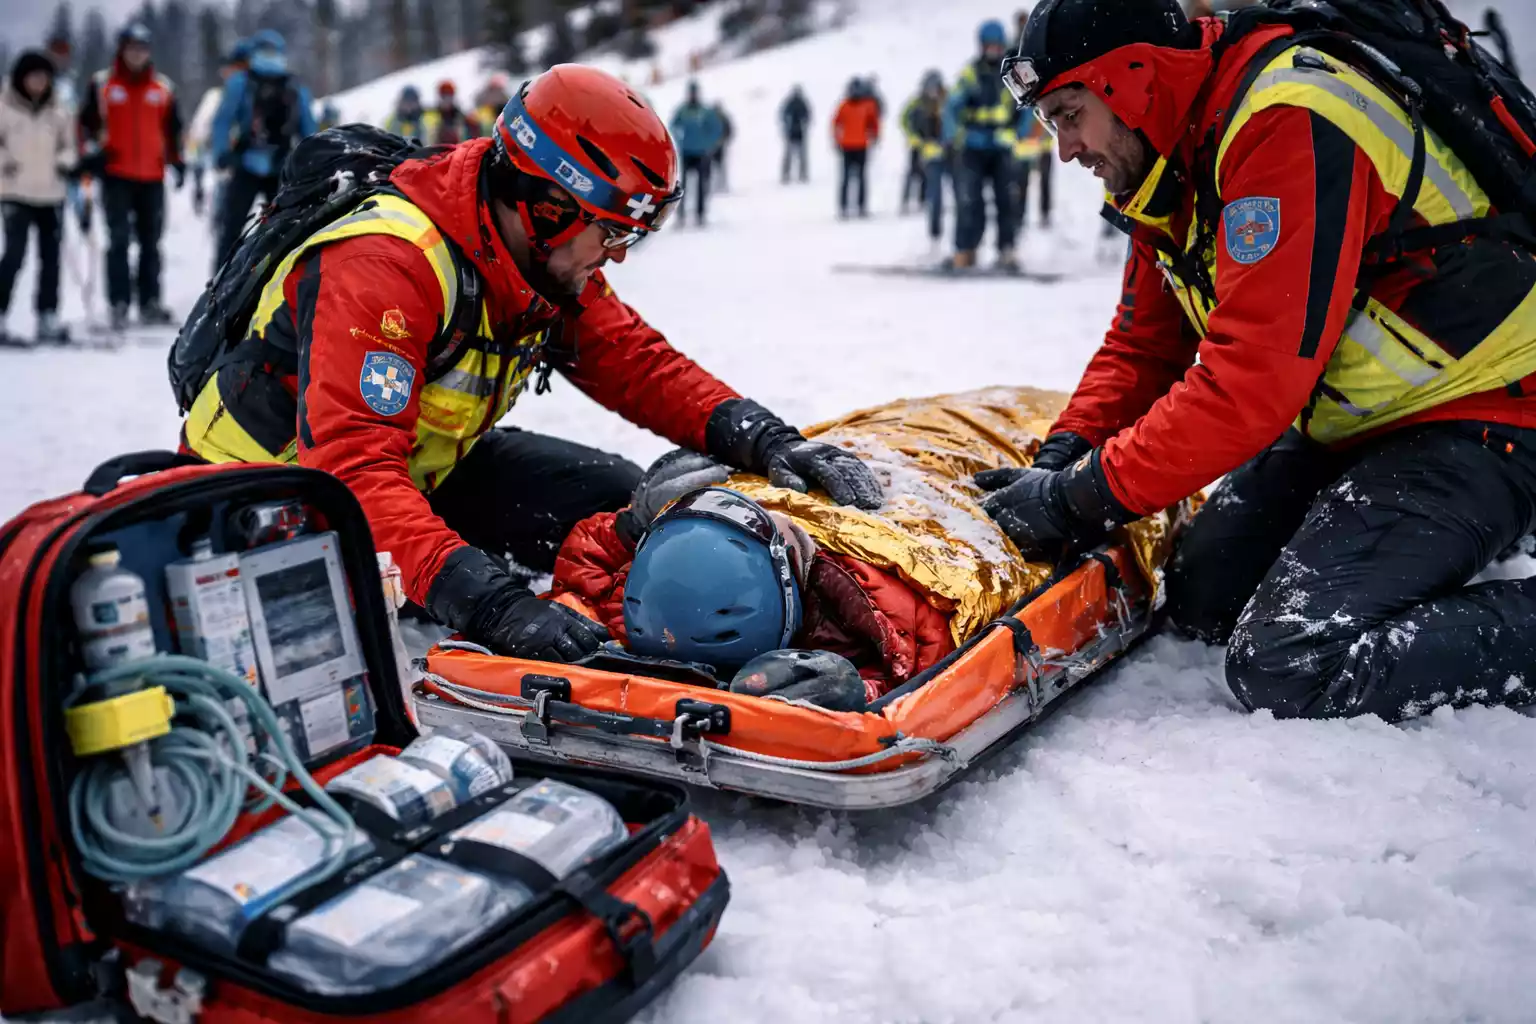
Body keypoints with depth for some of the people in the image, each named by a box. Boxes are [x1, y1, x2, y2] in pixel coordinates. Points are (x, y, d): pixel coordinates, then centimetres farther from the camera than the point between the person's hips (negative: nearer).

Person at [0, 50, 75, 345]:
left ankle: (48, 319, 15)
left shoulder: (58, 111, 6)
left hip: (51, 193, 4)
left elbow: (67, 144, 15)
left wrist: (64, 161, -4)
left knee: (51, 258, 7)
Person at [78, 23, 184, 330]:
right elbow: (86, 122, 8)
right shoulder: (102, 84, 5)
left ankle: (150, 302, 15)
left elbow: (172, 128, 17)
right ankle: (119, 304, -7)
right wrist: (90, 152, -6)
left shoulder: (163, 87, 10)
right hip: (116, 175, -2)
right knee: (119, 240, -8)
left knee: (150, 242, 8)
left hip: (153, 177, 2)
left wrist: (177, 161, 9)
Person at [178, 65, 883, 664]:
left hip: (427, 469, 7)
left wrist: (758, 436, -19)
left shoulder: (550, 258, -8)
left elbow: (634, 361, -2)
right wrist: (492, 604, -53)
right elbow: (353, 467, -42)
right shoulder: (382, 268, -34)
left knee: (618, 503, -4)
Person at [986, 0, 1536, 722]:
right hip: (1346, 423, 10)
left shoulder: (1286, 123, -26)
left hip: (1472, 413, -10)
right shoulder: (1170, 169, 5)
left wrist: (1083, 496, -25)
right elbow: (1143, 345, 12)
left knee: (1286, 669, -22)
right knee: (1202, 603, 5)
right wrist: (1063, 458, -5)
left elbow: (1251, 378, -31)